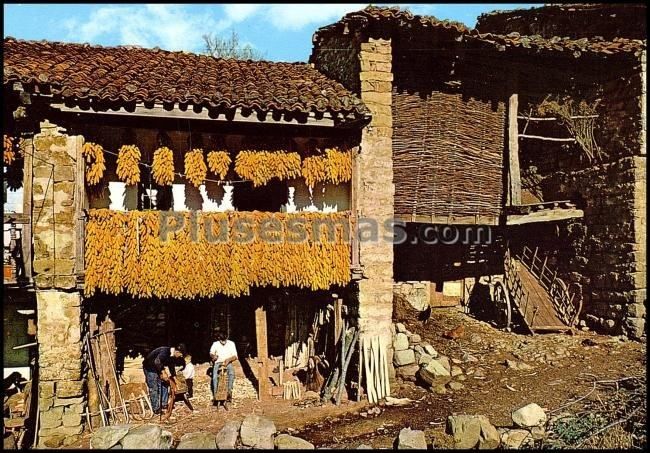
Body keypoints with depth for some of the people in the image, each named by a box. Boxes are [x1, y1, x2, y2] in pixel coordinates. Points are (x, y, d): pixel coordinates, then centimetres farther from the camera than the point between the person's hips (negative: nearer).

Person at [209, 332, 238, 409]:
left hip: (228, 363, -1)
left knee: (231, 373, -34)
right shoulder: (215, 344, 6)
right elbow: (211, 353, 2)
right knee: (215, 377, -29)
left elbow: (235, 356, -1)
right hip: (218, 363, 1)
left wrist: (228, 359, -21)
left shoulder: (231, 343, 2)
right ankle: (215, 395, -25)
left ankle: (229, 392, -31)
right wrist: (213, 356, -23)